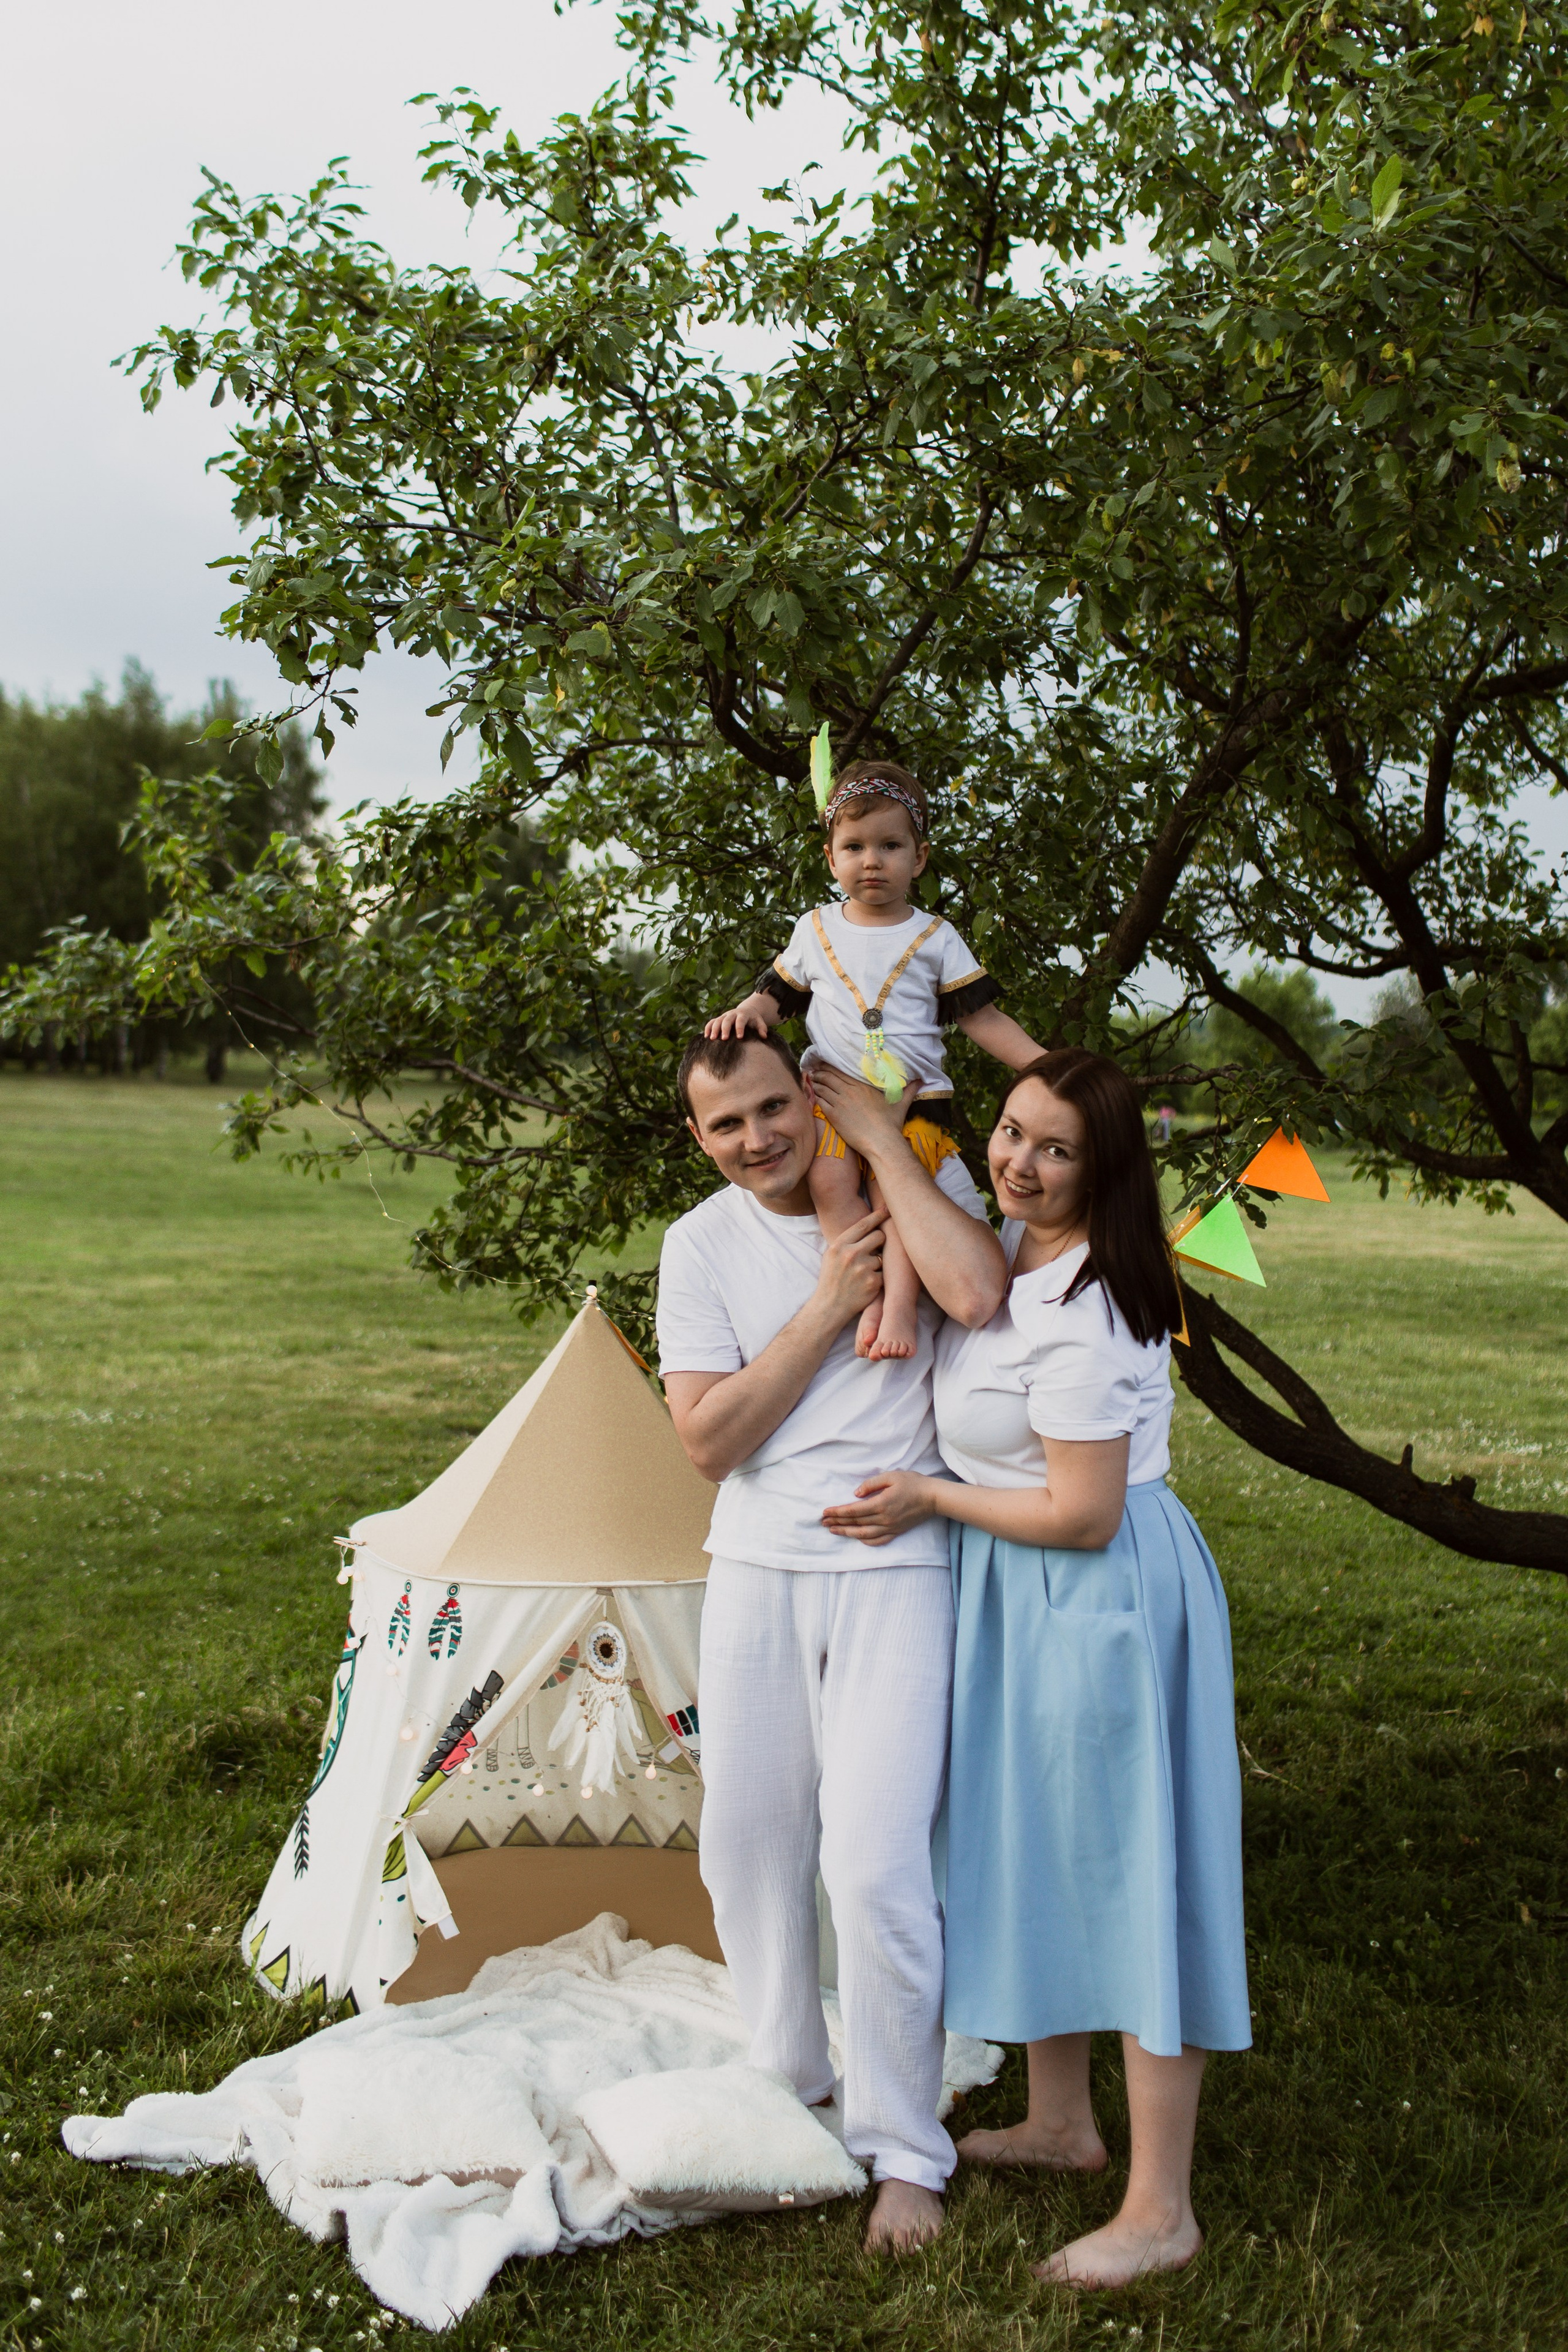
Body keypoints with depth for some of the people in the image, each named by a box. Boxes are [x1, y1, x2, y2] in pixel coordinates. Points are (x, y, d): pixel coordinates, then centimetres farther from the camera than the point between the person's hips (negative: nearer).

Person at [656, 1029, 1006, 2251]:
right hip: (757, 1569, 4)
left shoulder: (921, 1180, -4)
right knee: (750, 1845, 13)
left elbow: (977, 1294, -26)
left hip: (894, 1569, -4)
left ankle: (905, 2150, 11)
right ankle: (789, 2082, 38)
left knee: (875, 1866, -9)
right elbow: (710, 1439, -6)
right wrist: (829, 1304, -12)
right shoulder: (703, 1243, 2)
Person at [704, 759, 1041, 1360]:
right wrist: (747, 1011, -3)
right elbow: (779, 994, 21)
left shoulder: (934, 937, 10)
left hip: (913, 1092, -1)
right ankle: (869, 1297, -24)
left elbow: (981, 1017, 9)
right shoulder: (815, 929, 15)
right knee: (830, 1180, -26)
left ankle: (901, 1300, -29)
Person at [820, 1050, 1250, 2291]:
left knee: (1126, 1875, -2)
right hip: (1021, 1599, 11)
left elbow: (1082, 1516, -24)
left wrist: (931, 1499, -13)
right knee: (1033, 1856, 20)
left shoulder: (1081, 1313, -26)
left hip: (1099, 1599, -11)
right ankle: (1062, 2121, 39)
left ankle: (1161, 2210, 9)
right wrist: (879, 1137, 16)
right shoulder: (1017, 1249, 4)